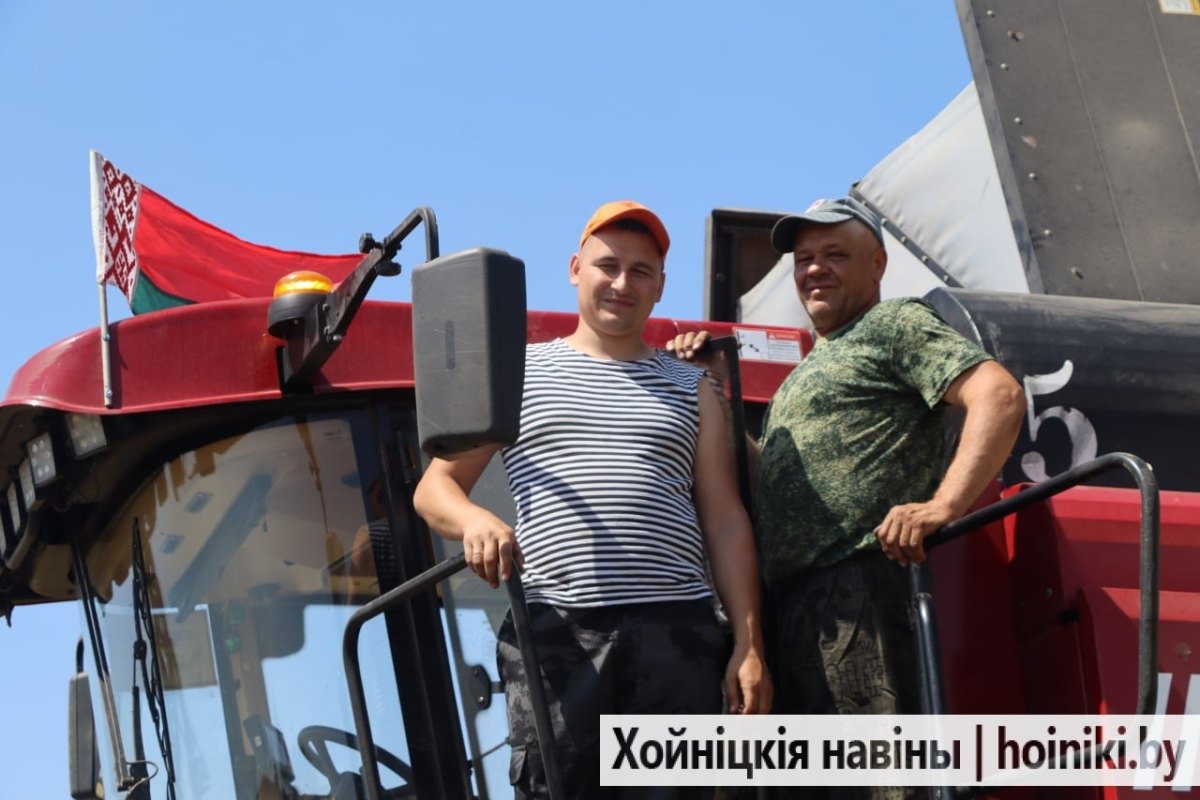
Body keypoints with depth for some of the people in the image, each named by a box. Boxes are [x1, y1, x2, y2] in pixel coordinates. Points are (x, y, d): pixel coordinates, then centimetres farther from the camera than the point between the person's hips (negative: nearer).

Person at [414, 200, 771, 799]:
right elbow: (434, 488, 15)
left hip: (676, 632, 1)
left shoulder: (690, 388, 21)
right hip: (554, 630, -1)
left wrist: (749, 643, 2)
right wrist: (474, 521, -10)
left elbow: (725, 523, 14)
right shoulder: (518, 372, 17)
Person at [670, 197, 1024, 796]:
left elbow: (1000, 395, -11)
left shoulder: (894, 324, 4)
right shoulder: (810, 371, 31)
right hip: (786, 604, 10)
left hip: (854, 591, -9)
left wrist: (941, 507, -23)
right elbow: (764, 477, 30)